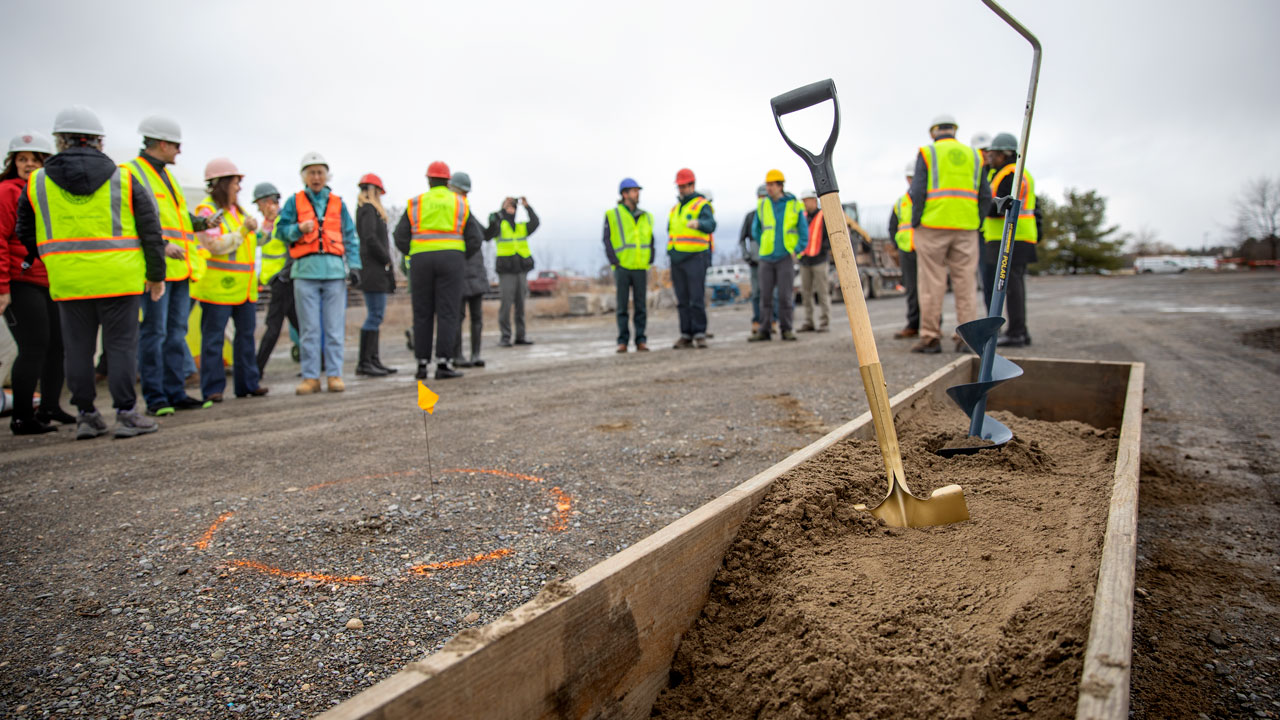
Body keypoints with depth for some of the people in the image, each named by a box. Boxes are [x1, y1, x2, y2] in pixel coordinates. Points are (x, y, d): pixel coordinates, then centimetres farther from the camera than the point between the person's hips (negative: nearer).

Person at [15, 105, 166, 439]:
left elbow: (26, 236, 18)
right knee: (121, 345, 2)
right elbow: (150, 231, 3)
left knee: (77, 348, 9)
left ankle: (86, 415, 14)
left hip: (68, 282, 2)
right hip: (118, 280, -2)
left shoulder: (37, 183, 9)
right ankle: (125, 413, 1)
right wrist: (156, 274, 9)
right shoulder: (124, 179, 3)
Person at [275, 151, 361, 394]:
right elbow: (283, 229, 11)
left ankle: (334, 374, 6)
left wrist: (353, 265, 5)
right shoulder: (294, 201, 12)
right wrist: (299, 229, -10)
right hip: (305, 270, -1)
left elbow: (350, 236, 15)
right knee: (309, 328, 0)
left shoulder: (338, 203, 15)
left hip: (334, 270, 1)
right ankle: (310, 376, 6)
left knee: (335, 327, 0)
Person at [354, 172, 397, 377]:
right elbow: (370, 239, -19)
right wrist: (387, 260, -11)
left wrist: (386, 263, 10)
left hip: (375, 270, 10)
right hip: (373, 269, -10)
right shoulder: (369, 209, -7)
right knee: (375, 316, -11)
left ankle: (373, 359, 14)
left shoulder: (366, 209, 22)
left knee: (375, 315, 11)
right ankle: (364, 363, -9)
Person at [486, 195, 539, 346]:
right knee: (506, 304, -7)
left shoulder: (522, 227, 15)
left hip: (522, 270, 4)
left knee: (520, 304, 7)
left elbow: (535, 222, -1)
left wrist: (527, 207, -8)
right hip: (506, 271, -4)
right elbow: (493, 222, -17)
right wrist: (503, 209, -15)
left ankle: (521, 335, 13)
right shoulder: (499, 225, 5)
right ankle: (505, 337, -2)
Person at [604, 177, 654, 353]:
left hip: (641, 268, 3)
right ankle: (622, 341, 6)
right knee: (622, 306, 1)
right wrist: (614, 263, -8)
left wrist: (649, 263, 5)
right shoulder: (612, 215, 2)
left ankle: (641, 341, 7)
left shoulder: (646, 217, 13)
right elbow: (608, 242, 0)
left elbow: (651, 241, 16)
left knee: (640, 305, 2)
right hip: (622, 268, -3)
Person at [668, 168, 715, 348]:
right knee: (682, 300, 5)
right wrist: (671, 260, 18)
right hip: (677, 259, 6)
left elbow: (710, 225, -21)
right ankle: (686, 336, 8)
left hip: (696, 258, -6)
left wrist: (698, 223, -43)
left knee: (697, 298, -9)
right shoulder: (675, 209, 21)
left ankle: (700, 335, -2)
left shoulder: (702, 205, -2)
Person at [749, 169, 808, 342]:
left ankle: (786, 329, 5)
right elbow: (755, 230, 17)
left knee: (785, 295, -5)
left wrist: (796, 251, -3)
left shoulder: (794, 205, 0)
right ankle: (764, 330, 7)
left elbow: (804, 232, 5)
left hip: (786, 257, -2)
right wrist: (765, 246, 11)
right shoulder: (762, 205, 6)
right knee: (765, 295, 2)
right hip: (766, 258, 2)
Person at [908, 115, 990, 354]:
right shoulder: (974, 155, 15)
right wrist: (977, 224, 16)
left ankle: (930, 337, -1)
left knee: (932, 283, -1)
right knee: (965, 282, 5)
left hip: (932, 226, -3)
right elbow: (985, 195, 11)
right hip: (965, 227, 3)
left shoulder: (927, 153, 3)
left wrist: (915, 223, 0)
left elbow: (917, 191, -6)